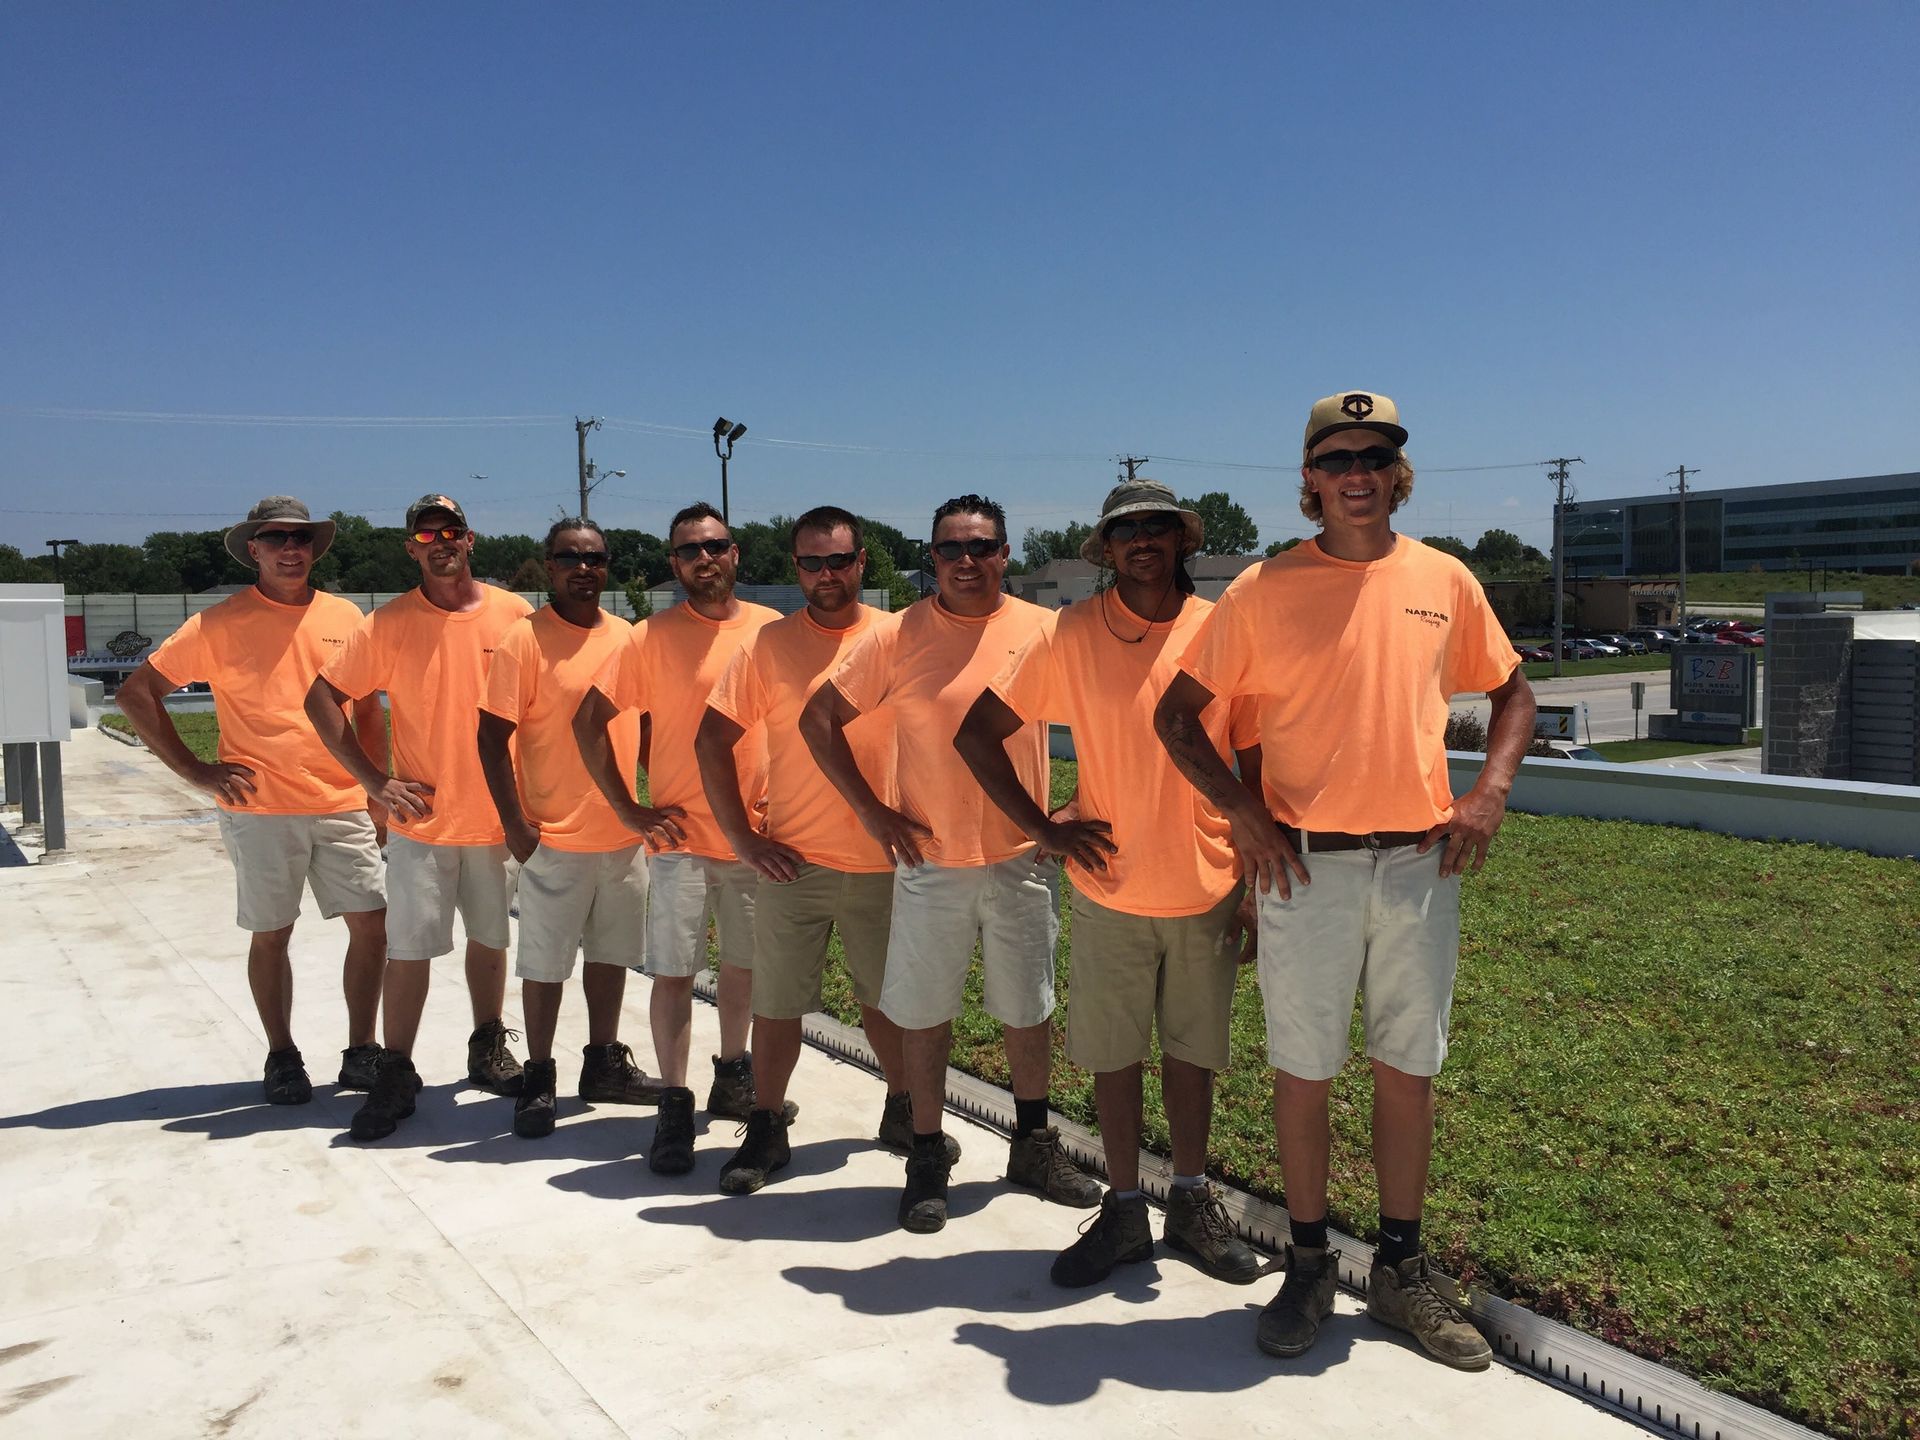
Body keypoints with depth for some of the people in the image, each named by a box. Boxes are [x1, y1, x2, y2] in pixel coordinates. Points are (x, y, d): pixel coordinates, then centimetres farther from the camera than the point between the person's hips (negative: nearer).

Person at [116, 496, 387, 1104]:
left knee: (372, 926, 1)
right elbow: (136, 693, 1)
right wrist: (195, 770, -5)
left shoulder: (345, 616, 7)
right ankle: (282, 1056, 23)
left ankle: (361, 1051, 15)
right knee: (271, 936, 7)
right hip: (259, 810, -2)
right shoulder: (221, 624, -3)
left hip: (343, 805, 3)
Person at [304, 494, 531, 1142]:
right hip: (421, 817, -1)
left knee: (491, 938, 14)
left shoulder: (516, 615, 0)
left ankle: (488, 1049, 31)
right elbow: (321, 699, -1)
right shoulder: (389, 623, -3)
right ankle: (395, 1074, 14)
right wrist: (374, 780, -7)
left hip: (499, 815, 2)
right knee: (409, 950, 1)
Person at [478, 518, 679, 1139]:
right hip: (554, 836, -5)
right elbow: (493, 738, -10)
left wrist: (656, 800, 8)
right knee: (545, 962, 5)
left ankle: (604, 1064, 31)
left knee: (612, 952, 16)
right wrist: (515, 824, -14)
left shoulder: (628, 638, 6)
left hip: (624, 833, 5)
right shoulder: (525, 639, -9)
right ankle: (538, 1077, 21)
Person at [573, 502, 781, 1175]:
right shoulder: (651, 637, -5)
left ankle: (732, 1075, 35)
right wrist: (626, 807, -7)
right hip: (680, 834, -2)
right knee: (673, 972, -1)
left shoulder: (774, 630, 2)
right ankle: (674, 1106, 11)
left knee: (744, 963, 15)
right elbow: (588, 720, -4)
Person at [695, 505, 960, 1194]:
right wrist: (742, 839, -7)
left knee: (887, 996, 15)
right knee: (776, 1002, 8)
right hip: (793, 860, 0)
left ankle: (903, 1111, 35)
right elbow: (712, 739, -2)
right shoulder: (767, 645, -2)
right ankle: (765, 1131, 25)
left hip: (882, 860, 1)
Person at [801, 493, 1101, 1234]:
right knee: (925, 1014, 8)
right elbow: (819, 717, 1)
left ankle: (1034, 1146, 33)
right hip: (929, 860, -1)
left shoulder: (1045, 631, -1)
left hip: (1024, 859, 1)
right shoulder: (896, 638, -4)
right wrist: (869, 809, -4)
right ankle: (927, 1158, 25)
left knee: (1028, 1010, 13)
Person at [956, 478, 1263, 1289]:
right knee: (1113, 1053, 10)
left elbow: (1257, 765, 3)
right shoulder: (1070, 636, -5)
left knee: (1193, 1048, 14)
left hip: (1208, 889, 1)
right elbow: (977, 732, -2)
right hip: (1110, 888, 0)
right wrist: (1041, 828, -7)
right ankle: (1124, 1212, 27)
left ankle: (1192, 1202, 32)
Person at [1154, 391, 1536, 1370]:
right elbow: (1177, 712, 0)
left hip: (1420, 861, 3)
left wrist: (1490, 791, 2)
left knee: (1410, 1068, 11)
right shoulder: (1265, 589, -2)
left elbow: (1512, 691, 19)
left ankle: (1400, 1272, 28)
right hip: (1306, 866, -2)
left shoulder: (1443, 581, 6)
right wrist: (1241, 810, -10)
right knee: (1303, 1071, 6)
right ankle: (1308, 1270, 24)